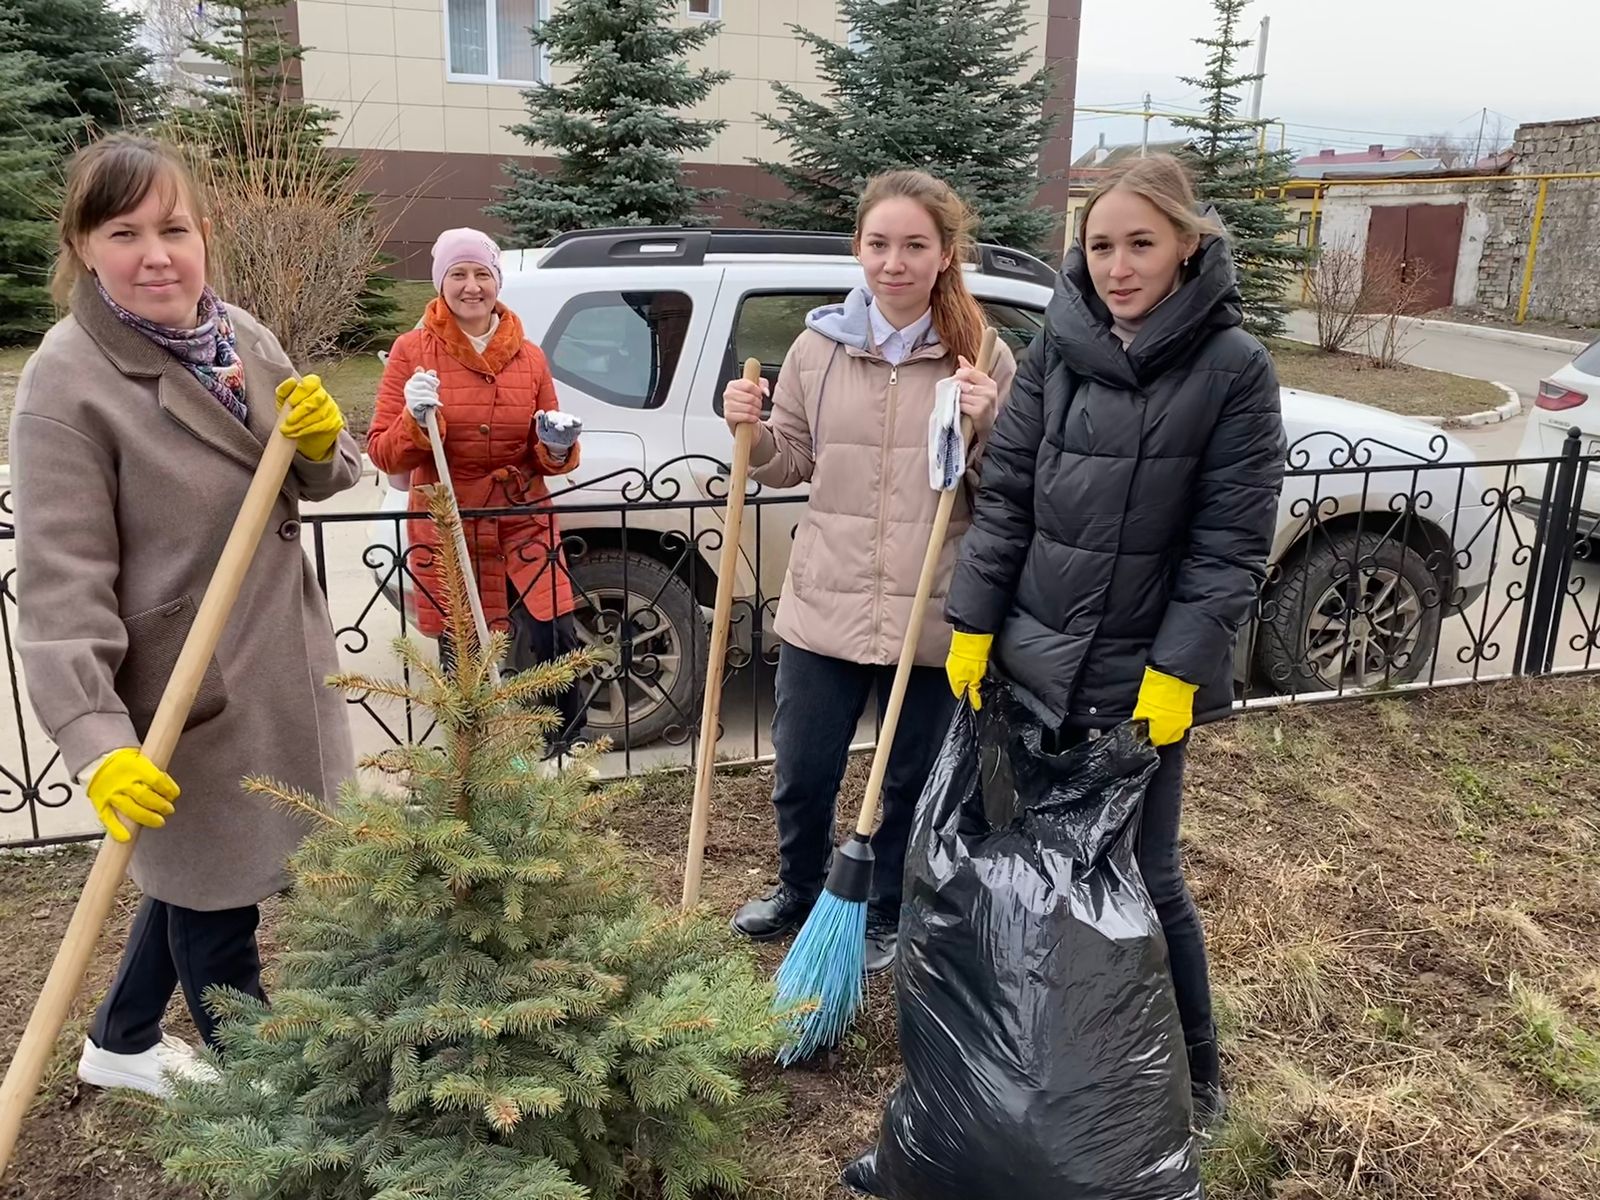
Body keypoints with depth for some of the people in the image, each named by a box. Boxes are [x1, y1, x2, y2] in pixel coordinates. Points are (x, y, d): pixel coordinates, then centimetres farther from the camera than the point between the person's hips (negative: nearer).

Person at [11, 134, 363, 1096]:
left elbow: (318, 482, 12)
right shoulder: (67, 384, -18)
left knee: (201, 873, 23)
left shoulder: (242, 335, 2)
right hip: (184, 691, -7)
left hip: (278, 663, 7)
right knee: (216, 895, 9)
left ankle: (121, 1043, 47)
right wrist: (97, 738, -29)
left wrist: (322, 439, -11)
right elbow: (62, 584, -21)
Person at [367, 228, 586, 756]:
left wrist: (558, 447, -10)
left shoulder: (528, 355, 6)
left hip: (524, 527, 2)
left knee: (555, 642, -9)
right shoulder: (412, 350, -2)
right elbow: (383, 452, -3)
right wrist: (414, 420, -22)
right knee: (460, 656, 6)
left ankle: (567, 753, 12)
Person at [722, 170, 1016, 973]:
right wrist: (751, 434, -10)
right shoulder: (818, 346, 1)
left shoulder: (984, 359, -5)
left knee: (914, 782, 15)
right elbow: (791, 465, 10)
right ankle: (800, 891, 44)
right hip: (824, 606, 2)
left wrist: (986, 427, -20)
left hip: (934, 618, -1)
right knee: (801, 775, 15)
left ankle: (887, 915, 40)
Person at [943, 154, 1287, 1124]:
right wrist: (973, 625, 1)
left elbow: (1231, 543, -10)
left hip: (1138, 676, -4)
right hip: (1031, 659, 4)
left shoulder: (1235, 367, -9)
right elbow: (1005, 495, 4)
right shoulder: (1059, 349, 2)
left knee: (1146, 880, 5)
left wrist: (1178, 672, -15)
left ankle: (1195, 1075, 28)